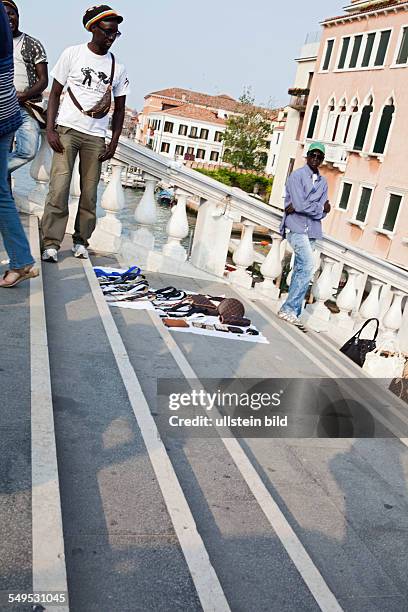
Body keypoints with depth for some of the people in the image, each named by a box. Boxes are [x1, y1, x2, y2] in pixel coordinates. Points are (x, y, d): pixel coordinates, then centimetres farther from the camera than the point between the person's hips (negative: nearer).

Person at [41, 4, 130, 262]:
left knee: (90, 192, 0)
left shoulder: (118, 68, 9)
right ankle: (51, 243, -5)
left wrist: (114, 143, 4)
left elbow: (120, 109, 13)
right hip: (67, 129, -2)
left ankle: (81, 241, 11)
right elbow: (55, 94, 5)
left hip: (96, 137, 2)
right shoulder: (73, 54, 3)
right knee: (59, 188, -10)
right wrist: (50, 130, -6)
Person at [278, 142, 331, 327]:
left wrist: (302, 207, -11)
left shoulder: (323, 182, 15)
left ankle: (291, 311, 12)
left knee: (300, 270, 6)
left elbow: (322, 212, 4)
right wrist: (321, 208, -3)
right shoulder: (297, 176, -4)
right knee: (308, 267, -16)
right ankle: (289, 309, -9)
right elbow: (300, 205, -17)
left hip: (312, 230, 7)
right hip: (297, 228, -7)